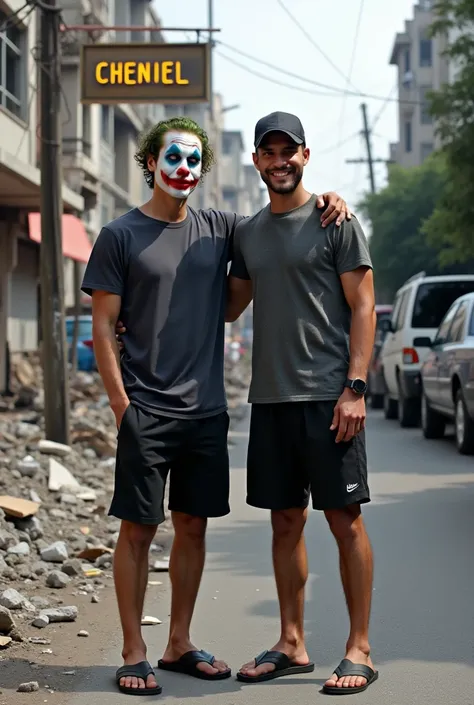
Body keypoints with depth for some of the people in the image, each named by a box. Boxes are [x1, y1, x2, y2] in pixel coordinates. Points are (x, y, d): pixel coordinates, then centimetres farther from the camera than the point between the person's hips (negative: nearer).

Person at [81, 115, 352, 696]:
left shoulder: (219, 230, 9)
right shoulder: (121, 235, -1)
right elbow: (103, 326, -2)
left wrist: (325, 202, -1)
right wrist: (120, 402, -10)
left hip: (206, 409, 4)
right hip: (146, 409, -4)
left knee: (193, 527, 9)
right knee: (138, 528, -1)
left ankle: (179, 645, 21)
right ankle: (133, 653, 9)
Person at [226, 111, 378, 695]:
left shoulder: (334, 222, -2)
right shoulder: (248, 233, 15)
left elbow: (362, 306, -5)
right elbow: (229, 307, 22)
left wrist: (355, 388, -14)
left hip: (328, 398, -5)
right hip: (269, 398, 6)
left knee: (345, 520, -3)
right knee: (285, 522, 10)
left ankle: (359, 649, 5)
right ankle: (291, 645, 20)